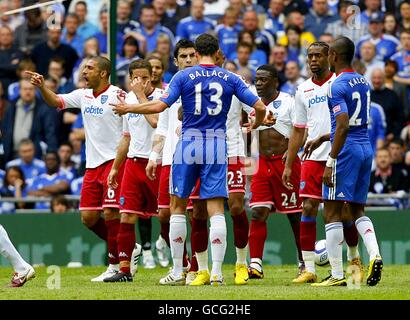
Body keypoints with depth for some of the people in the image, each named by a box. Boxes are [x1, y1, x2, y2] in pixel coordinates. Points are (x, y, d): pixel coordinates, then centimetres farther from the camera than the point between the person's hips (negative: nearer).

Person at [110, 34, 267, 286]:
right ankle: (217, 272, -7)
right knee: (216, 210, 0)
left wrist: (127, 108, 3)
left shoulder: (183, 77, -1)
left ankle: (177, 272, 8)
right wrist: (255, 125, 24)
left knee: (178, 208, 9)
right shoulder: (230, 79, 4)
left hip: (189, 143, -1)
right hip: (217, 145, 1)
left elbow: (159, 106, -10)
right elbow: (260, 107, 2)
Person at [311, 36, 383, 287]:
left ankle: (337, 275, -3)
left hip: (346, 150, -8)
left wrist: (331, 162, -19)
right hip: (366, 148, 8)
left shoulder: (337, 87, -13)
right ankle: (375, 255, -5)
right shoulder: (364, 83, 13)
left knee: (332, 213, -2)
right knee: (358, 210, 17)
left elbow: (343, 127, -21)